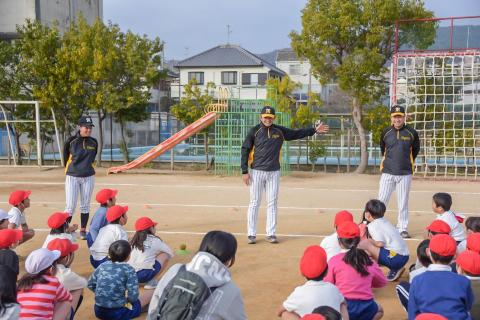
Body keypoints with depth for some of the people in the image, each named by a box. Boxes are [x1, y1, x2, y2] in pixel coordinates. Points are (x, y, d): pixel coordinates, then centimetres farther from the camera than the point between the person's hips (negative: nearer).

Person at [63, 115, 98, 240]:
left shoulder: (94, 142, -1)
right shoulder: (71, 141, -10)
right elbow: (65, 157, 5)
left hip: (88, 177, 3)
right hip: (72, 177, -3)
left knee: (85, 206, 10)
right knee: (70, 206, -5)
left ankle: (83, 230, 20)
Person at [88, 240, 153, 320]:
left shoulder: (102, 266, 2)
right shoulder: (128, 269, -13)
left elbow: (90, 285, 13)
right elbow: (133, 297, -16)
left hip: (99, 311, 6)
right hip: (117, 313, -5)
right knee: (150, 293, 9)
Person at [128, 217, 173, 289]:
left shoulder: (133, 241, 17)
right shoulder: (155, 240, 5)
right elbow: (170, 253, 17)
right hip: (145, 275, -6)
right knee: (165, 255, 14)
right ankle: (151, 281, 3)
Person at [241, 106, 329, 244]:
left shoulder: (280, 131, 6)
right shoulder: (254, 131, -3)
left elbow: (296, 133, 14)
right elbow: (245, 150, -3)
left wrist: (314, 130, 6)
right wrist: (244, 171, -9)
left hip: (274, 172, 3)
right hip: (256, 172, -3)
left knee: (272, 203, 5)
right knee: (254, 203, 0)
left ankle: (271, 234, 12)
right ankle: (251, 234, 6)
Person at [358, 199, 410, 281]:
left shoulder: (373, 225, -5)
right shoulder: (385, 222, 18)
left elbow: (380, 243, -17)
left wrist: (369, 241, 0)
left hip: (395, 257, -9)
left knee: (364, 243, -10)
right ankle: (395, 269, 14)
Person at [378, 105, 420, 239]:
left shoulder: (412, 133, -2)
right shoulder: (386, 132, 1)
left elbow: (416, 149, 14)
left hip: (405, 173, 0)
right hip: (387, 172, 0)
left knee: (403, 203, 7)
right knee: (381, 201, -1)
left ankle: (402, 229, 17)